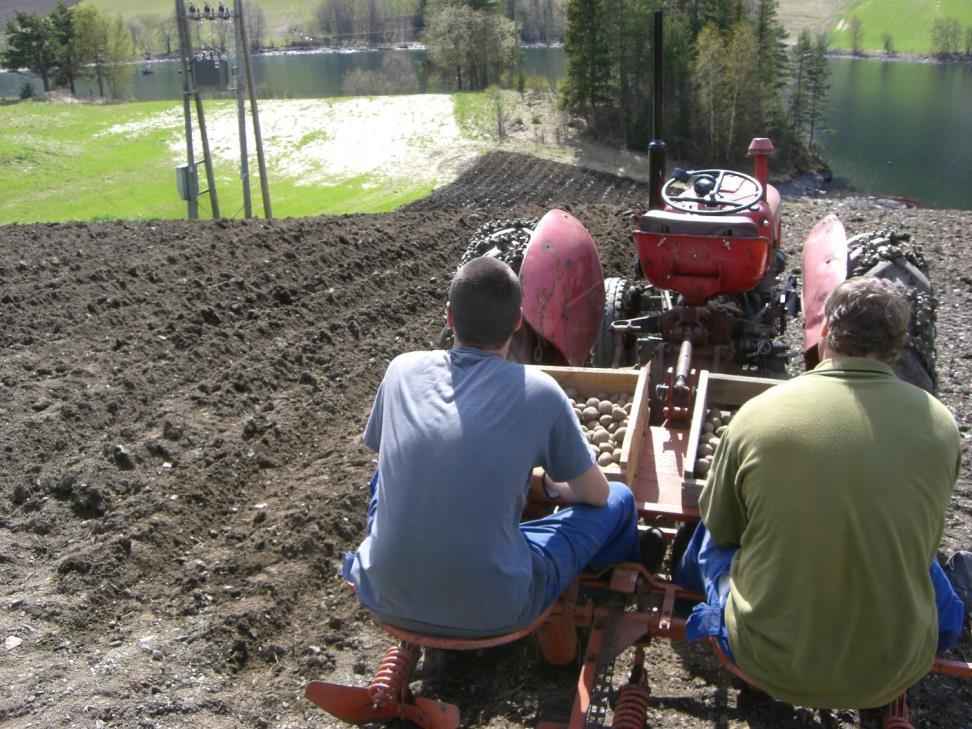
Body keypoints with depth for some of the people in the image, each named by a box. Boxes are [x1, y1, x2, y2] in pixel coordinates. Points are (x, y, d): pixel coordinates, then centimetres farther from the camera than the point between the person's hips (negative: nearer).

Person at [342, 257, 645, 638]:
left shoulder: (403, 369, -3)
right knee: (619, 500, 16)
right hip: (491, 612, -3)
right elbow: (597, 494, 2)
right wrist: (558, 488, 26)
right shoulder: (538, 392, -12)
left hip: (388, 601, 4)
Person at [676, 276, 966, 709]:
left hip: (769, 668, -2)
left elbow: (719, 525, 0)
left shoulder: (756, 415, -17)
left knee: (711, 537, 25)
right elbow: (924, 541, 5)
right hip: (895, 675, 2)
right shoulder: (940, 425, -12)